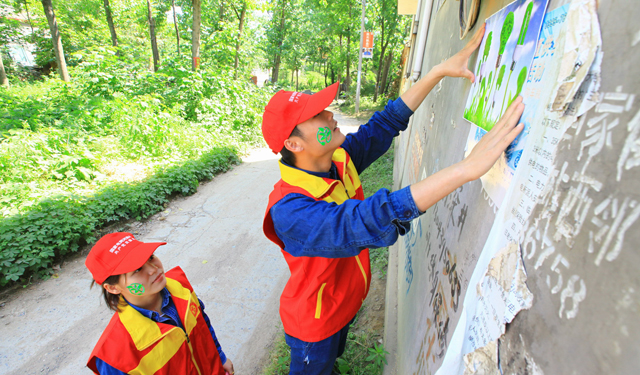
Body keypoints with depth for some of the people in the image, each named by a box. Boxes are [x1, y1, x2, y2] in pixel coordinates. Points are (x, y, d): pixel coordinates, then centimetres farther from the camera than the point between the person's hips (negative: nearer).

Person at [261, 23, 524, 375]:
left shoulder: (340, 160, -17)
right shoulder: (289, 211, -40)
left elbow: (386, 122, -12)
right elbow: (367, 223, -53)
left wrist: (441, 70, -17)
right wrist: (468, 167, -54)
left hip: (346, 303, 6)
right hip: (314, 324, -6)